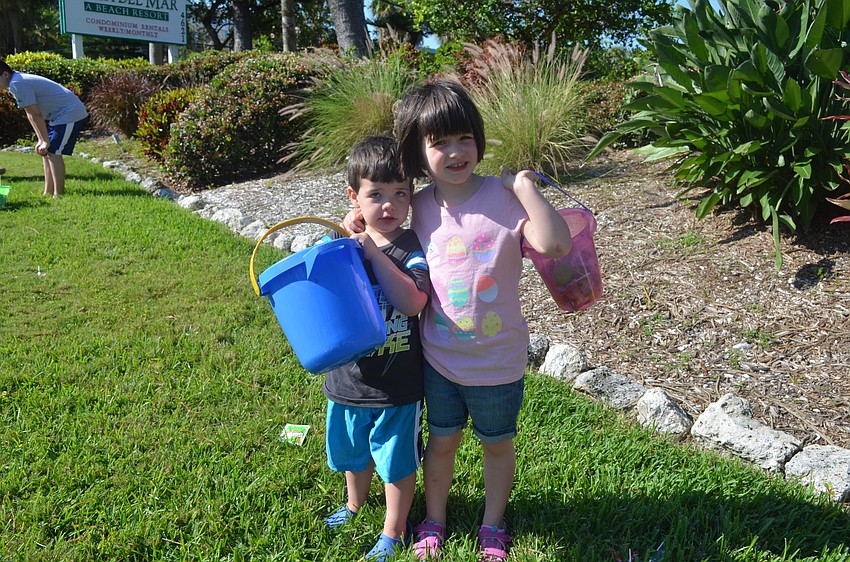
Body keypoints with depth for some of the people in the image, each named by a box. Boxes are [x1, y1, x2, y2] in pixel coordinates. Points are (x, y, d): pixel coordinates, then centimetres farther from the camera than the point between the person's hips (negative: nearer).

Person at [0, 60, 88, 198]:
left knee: (53, 152, -12)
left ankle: (58, 195, -11)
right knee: (46, 151, 12)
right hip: (59, 115, 10)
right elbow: (31, 114, 13)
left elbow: (36, 115, -18)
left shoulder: (17, 84, -18)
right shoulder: (18, 81, 12)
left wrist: (46, 141, -12)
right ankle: (48, 192, 16)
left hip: (69, 114, -10)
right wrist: (41, 140, 9)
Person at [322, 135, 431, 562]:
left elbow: (413, 303, -28)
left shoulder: (413, 249, -13)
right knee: (353, 453, 26)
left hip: (398, 385, -4)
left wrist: (375, 253, -28)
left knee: (397, 463, 13)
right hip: (348, 378, 4)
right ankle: (355, 504, 54)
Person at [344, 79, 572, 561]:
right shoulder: (419, 207, -6)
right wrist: (365, 230, -2)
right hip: (439, 356, 3)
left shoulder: (504, 197, -19)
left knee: (498, 444, 20)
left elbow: (554, 244, -33)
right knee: (442, 441, 21)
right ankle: (434, 520, 47)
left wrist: (525, 186, -30)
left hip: (498, 360, -3)